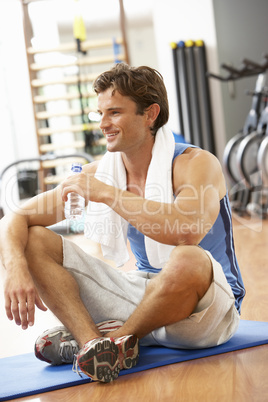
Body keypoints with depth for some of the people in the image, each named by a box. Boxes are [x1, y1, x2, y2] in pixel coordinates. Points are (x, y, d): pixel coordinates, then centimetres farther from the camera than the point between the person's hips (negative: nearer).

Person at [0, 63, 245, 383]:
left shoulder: (196, 164, -15)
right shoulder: (97, 174, 0)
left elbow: (187, 230, -38)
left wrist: (107, 193, -29)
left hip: (209, 308, -5)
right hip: (141, 294, 5)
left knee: (187, 261, -42)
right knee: (31, 241, -6)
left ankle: (117, 338, -16)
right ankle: (94, 342, -27)